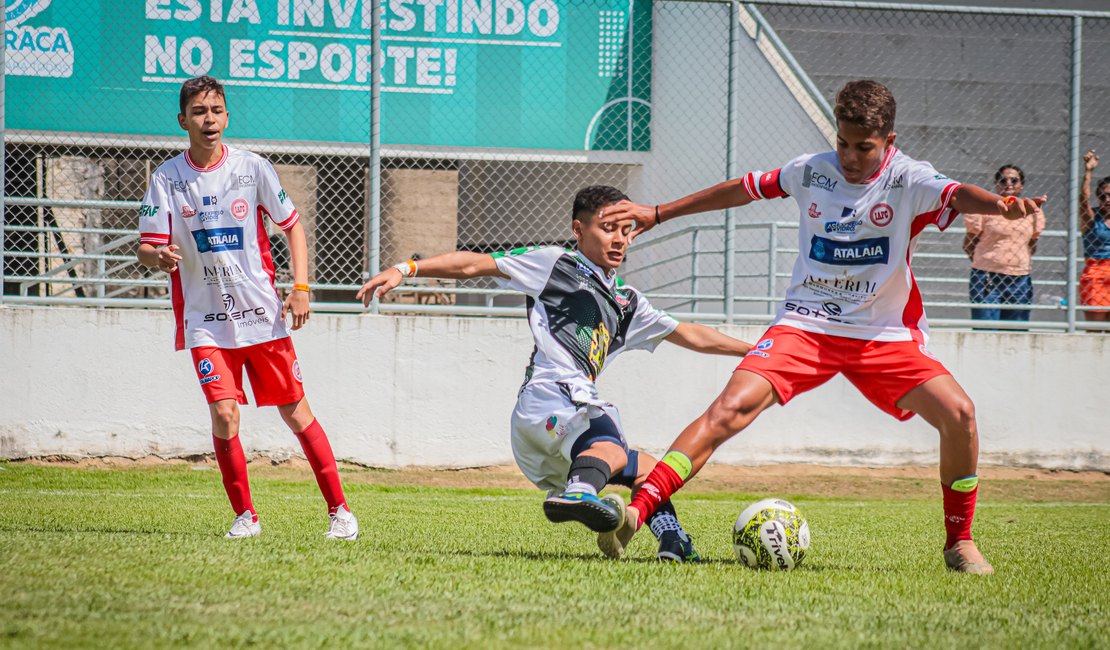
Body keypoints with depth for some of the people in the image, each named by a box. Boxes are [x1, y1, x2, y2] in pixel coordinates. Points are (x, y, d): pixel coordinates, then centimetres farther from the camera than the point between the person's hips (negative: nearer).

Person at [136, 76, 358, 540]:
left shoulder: (253, 169, -2)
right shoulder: (167, 178, -1)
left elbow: (292, 226, 8)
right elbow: (146, 249, -3)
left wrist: (301, 286, -3)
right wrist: (158, 255, -27)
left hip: (263, 314, 0)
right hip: (206, 320, 0)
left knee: (295, 411, 2)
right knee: (224, 414, -13)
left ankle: (339, 510, 12)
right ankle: (245, 515, 4)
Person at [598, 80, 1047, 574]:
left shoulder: (908, 181, -8)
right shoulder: (810, 171, 2)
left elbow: (957, 196, -29)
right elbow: (745, 189, 18)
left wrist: (1001, 205, -54)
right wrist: (660, 214, 25)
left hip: (885, 335, -1)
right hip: (805, 326, 1)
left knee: (957, 412, -21)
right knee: (732, 406, -22)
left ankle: (959, 541, 0)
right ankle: (635, 513, -27)